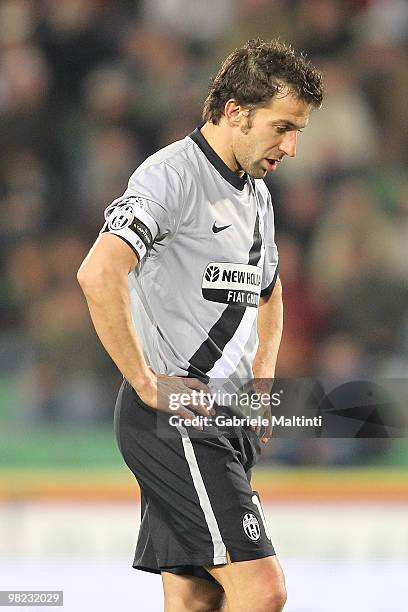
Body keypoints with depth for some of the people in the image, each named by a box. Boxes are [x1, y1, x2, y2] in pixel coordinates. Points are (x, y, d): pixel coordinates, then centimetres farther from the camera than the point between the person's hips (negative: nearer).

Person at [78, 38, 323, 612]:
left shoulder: (257, 193, 17)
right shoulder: (171, 174, -12)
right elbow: (98, 274, -26)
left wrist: (262, 379, 19)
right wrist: (147, 385, -20)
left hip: (228, 421, 9)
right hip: (172, 418, -9)